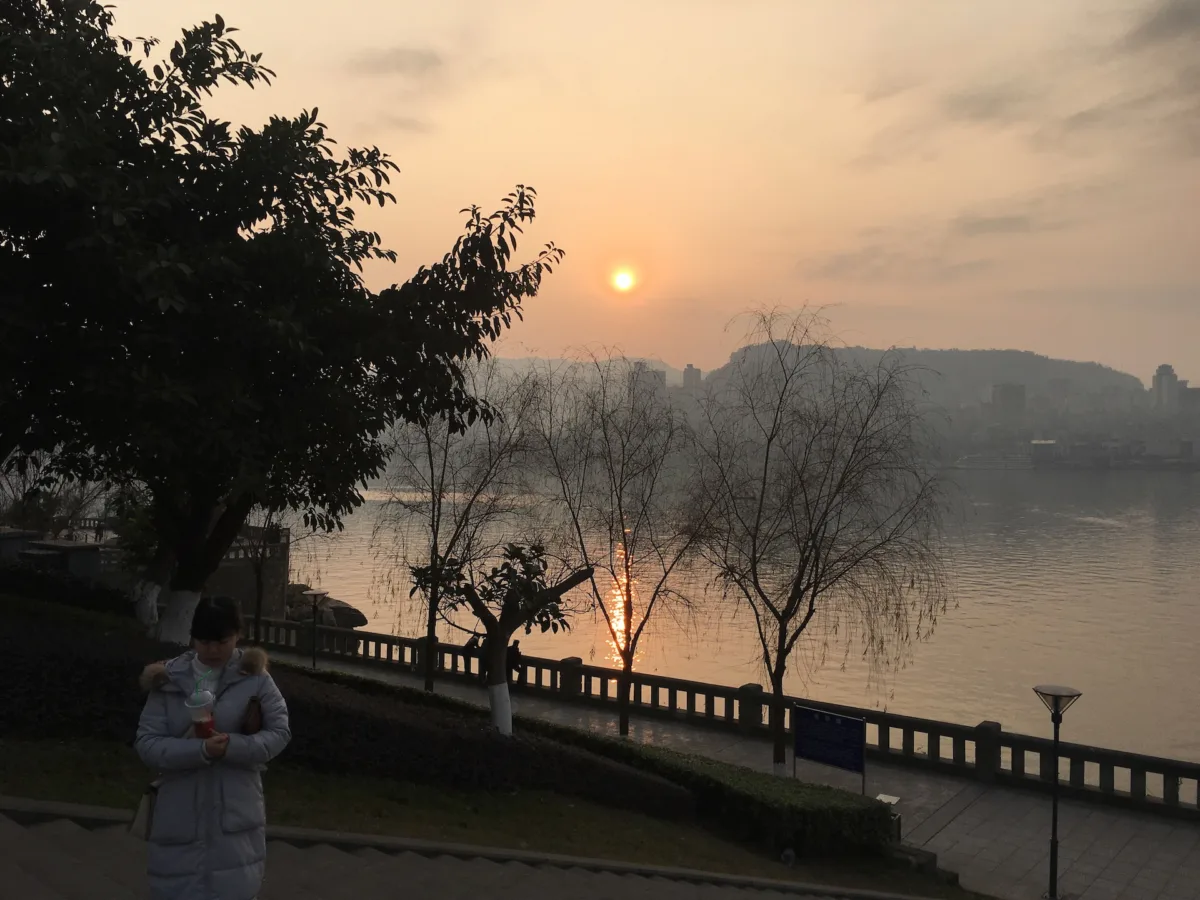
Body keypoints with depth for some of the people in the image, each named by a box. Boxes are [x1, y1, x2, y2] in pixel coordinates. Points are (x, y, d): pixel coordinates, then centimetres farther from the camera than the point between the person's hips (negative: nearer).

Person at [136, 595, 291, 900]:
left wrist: (232, 745, -19)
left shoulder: (254, 677, -4)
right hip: (180, 816, 1)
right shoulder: (169, 679, -1)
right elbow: (146, 744, -5)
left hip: (235, 816, -1)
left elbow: (280, 732, -2)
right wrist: (200, 750, -21)